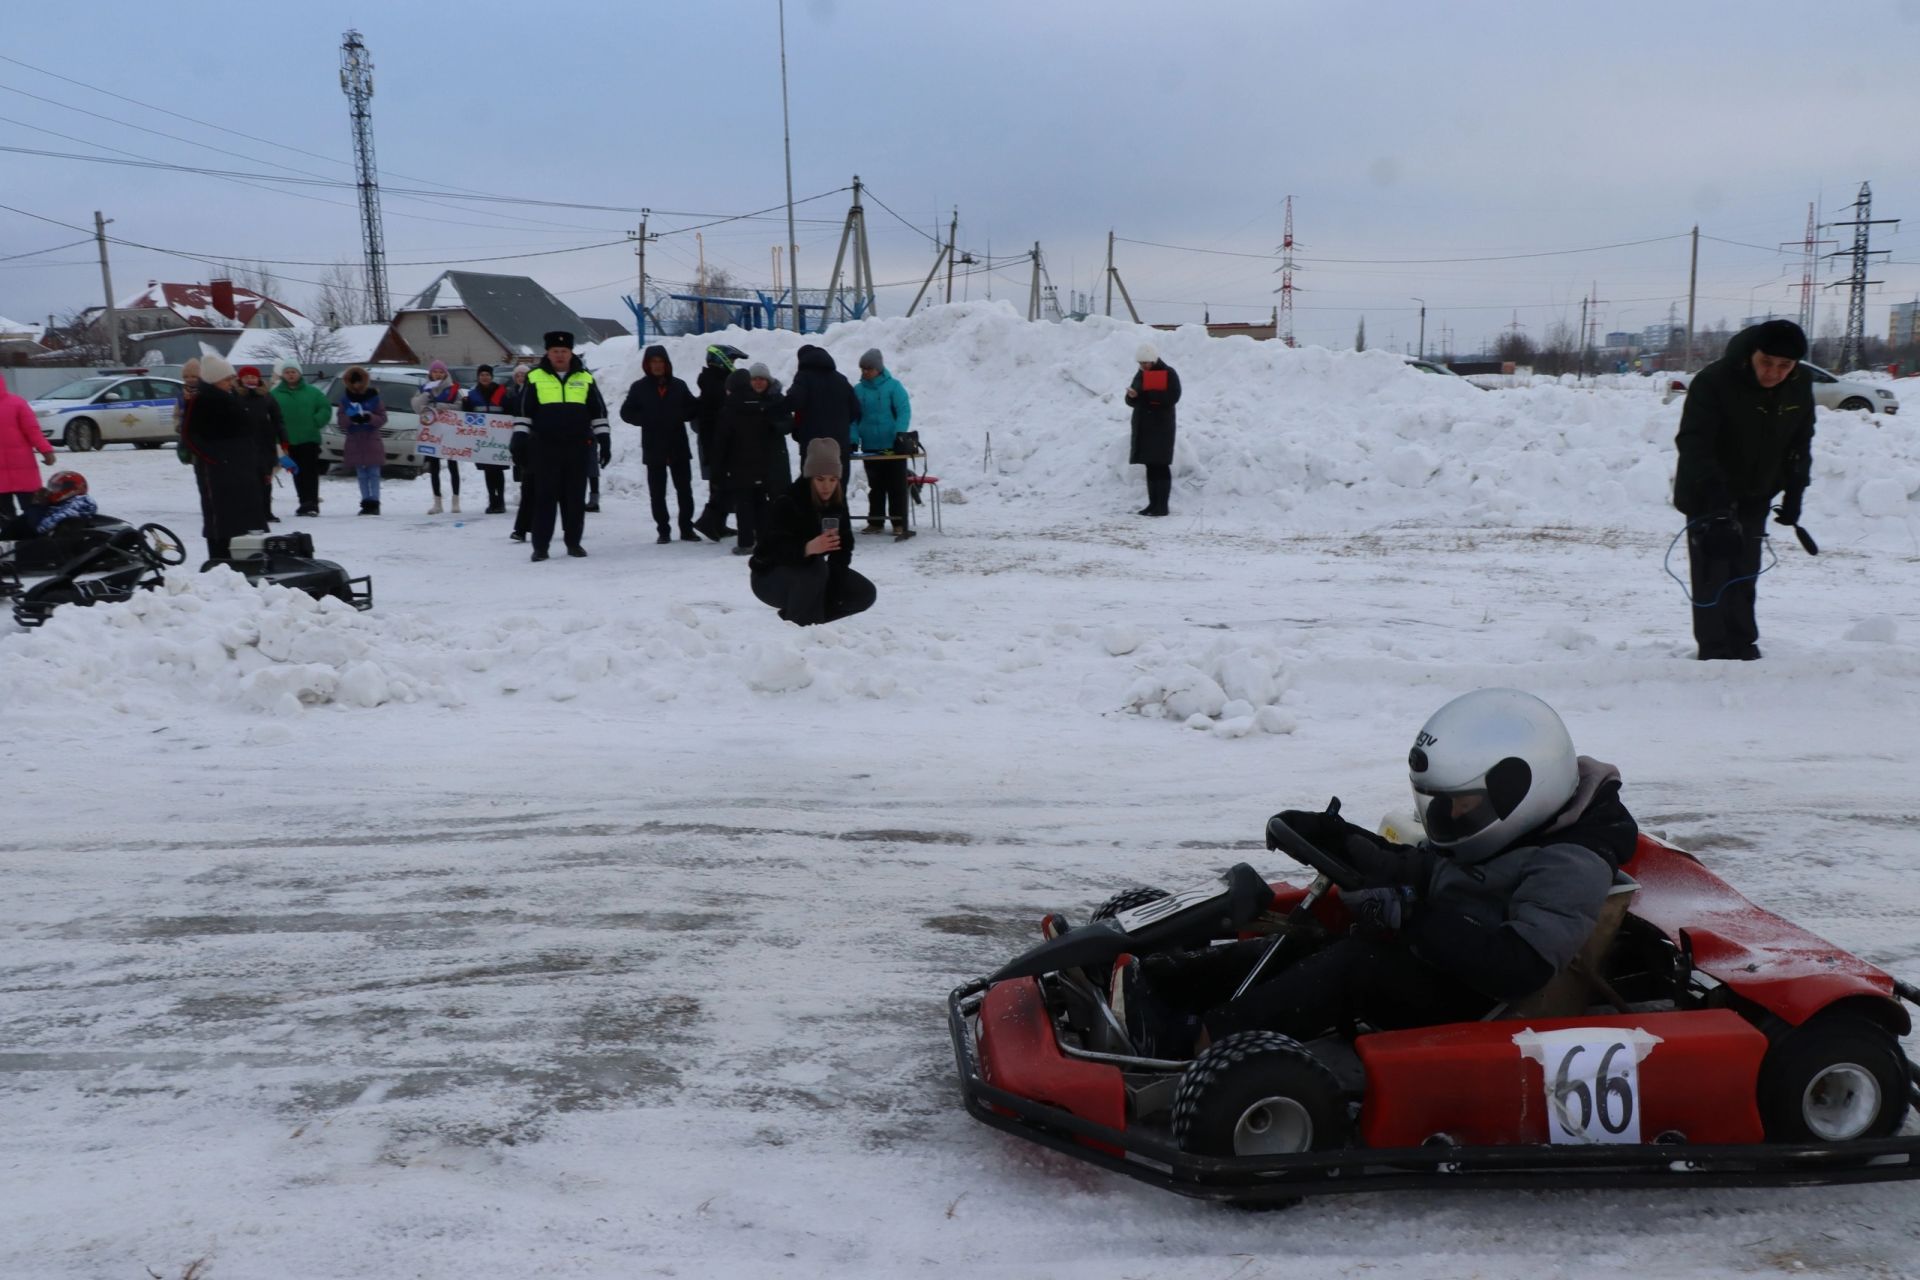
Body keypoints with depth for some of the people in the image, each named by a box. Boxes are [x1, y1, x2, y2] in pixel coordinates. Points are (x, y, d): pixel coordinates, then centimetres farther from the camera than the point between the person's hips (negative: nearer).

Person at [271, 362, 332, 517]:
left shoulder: (312, 392, 5)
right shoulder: (275, 394, 5)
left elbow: (326, 408, 4)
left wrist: (316, 422, -7)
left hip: (309, 439, -2)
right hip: (289, 440, 2)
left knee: (310, 471, -8)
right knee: (297, 473, 6)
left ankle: (311, 503, -10)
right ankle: (305, 502, 11)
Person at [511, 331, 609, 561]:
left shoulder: (585, 379, 10)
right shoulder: (535, 378, 5)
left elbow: (598, 412, 13)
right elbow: (523, 412, 7)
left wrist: (604, 441, 7)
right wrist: (519, 439, -1)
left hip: (578, 447, 2)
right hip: (545, 447, -2)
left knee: (575, 497, 6)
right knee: (545, 497, -2)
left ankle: (574, 542, 16)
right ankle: (540, 545, 2)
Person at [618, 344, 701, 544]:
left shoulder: (678, 385, 5)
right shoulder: (639, 387, 3)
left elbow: (694, 409, 8)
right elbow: (626, 412, 4)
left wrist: (680, 415, -12)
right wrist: (645, 420, -12)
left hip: (678, 446, 1)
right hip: (653, 448, -1)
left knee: (684, 489, 4)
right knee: (657, 492, 3)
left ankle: (687, 528, 13)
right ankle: (663, 530, 11)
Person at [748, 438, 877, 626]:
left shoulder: (837, 503, -5)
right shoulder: (786, 504, -26)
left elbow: (844, 545, -1)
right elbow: (773, 550, -36)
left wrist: (835, 583, -16)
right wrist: (808, 548, -54)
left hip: (811, 570, 8)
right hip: (771, 577, -7)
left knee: (865, 594, -6)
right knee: (815, 570, -38)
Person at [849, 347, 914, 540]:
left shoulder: (893, 386, -6)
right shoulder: (857, 390, 5)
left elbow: (904, 411, -11)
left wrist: (900, 432, -24)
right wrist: (853, 440, -6)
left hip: (893, 446, -4)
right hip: (870, 448, 4)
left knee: (897, 486, 1)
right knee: (875, 486, 11)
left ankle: (899, 524, 4)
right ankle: (875, 521, 19)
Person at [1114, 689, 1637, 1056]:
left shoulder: (1570, 866, -18)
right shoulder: (1496, 833, 9)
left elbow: (1521, 966, -32)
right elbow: (1411, 870, 19)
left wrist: (1413, 918, -32)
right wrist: (1332, 836, 5)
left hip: (1475, 1008, -9)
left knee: (1356, 962, -29)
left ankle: (1200, 1040, -33)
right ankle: (1160, 983, -12)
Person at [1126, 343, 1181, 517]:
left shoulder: (1169, 373, -5)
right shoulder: (1140, 375, 15)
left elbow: (1172, 397, -17)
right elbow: (1131, 401, 14)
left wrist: (1146, 393, -20)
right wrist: (1132, 395, -11)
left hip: (1161, 426, -6)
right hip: (1143, 426, 6)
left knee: (1160, 466, -8)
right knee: (1150, 467, 8)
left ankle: (1162, 506, -8)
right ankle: (1153, 503, 12)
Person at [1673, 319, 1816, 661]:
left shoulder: (1800, 387, -6)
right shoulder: (1713, 381, -24)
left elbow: (1800, 443, 8)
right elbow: (1692, 442, -29)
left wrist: (1794, 492, 3)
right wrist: (1715, 494, -39)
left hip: (1755, 496, 5)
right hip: (1707, 495, -5)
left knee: (1745, 574, 9)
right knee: (1713, 573, -8)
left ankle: (1743, 646, 19)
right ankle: (1714, 650, -3)